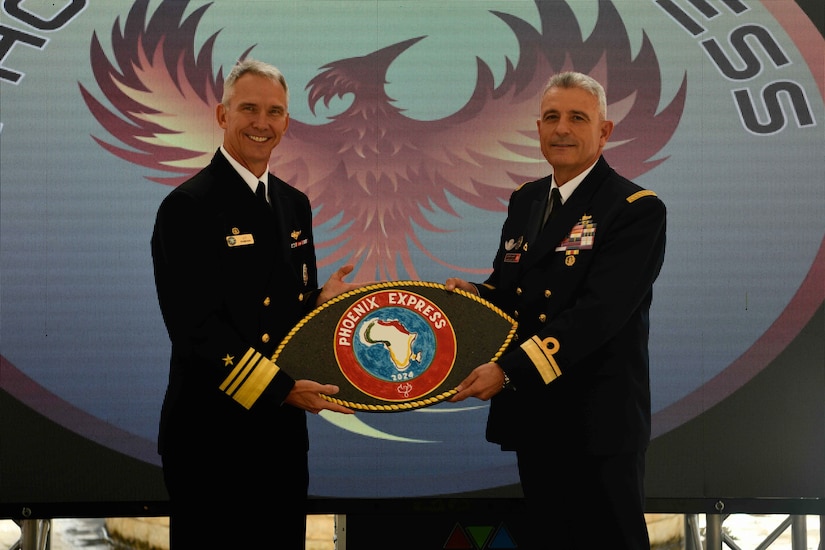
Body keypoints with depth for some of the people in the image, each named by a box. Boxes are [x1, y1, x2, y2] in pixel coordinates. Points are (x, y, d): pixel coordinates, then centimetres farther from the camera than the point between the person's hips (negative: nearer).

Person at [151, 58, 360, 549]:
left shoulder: (295, 204, 12)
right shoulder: (189, 206, -11)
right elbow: (195, 325, -17)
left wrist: (322, 300, -4)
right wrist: (279, 388, -19)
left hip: (284, 426, 7)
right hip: (213, 433, -7)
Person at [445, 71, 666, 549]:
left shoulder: (638, 209, -12)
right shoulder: (524, 200, 11)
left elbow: (598, 312, -22)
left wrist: (509, 371, -27)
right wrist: (475, 293, -5)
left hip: (597, 421, -7)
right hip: (532, 416, 7)